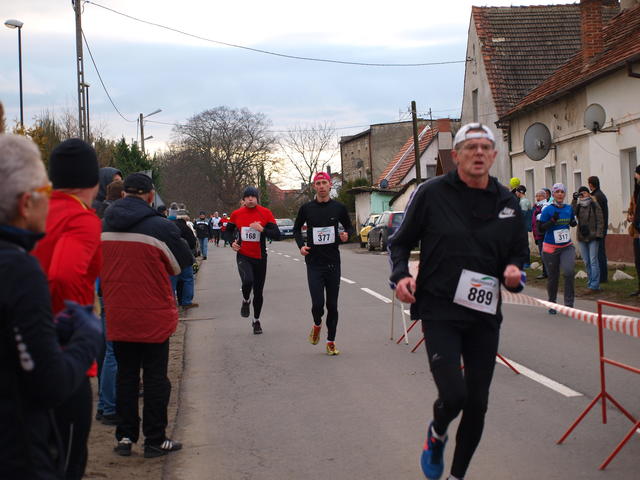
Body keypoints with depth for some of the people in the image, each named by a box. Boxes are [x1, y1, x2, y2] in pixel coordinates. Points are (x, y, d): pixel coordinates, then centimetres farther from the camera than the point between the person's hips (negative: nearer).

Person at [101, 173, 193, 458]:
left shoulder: (104, 226, 0)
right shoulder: (161, 227, -14)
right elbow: (182, 264, 0)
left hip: (117, 316, 4)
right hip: (153, 317, -4)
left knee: (125, 376, 15)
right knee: (155, 378, 7)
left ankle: (125, 437, 19)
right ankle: (155, 441, 13)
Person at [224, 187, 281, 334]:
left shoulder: (265, 213, -5)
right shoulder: (236, 214, 0)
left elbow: (277, 235, -8)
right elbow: (228, 231, 16)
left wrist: (262, 229, -25)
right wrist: (232, 242, -5)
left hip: (260, 257, 1)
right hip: (243, 256, -1)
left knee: (258, 291, 9)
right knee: (247, 281, -29)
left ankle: (256, 320, 30)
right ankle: (246, 301, 5)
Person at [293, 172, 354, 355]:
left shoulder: (339, 208, 2)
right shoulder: (307, 208, 1)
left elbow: (349, 226, 16)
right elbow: (297, 229, 14)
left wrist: (346, 235, -7)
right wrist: (301, 245, -3)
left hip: (333, 262, 1)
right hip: (314, 263, -1)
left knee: (332, 305, 5)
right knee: (318, 303, -10)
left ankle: (331, 341, 17)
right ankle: (317, 325, 23)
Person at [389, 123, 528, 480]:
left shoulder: (507, 202, 6)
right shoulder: (432, 193, -5)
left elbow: (519, 252, 16)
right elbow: (401, 242, 4)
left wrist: (515, 272, -6)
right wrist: (401, 275, -14)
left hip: (485, 316, 4)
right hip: (440, 312, -4)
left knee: (477, 403, 7)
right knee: (454, 395, -17)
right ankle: (437, 434, 21)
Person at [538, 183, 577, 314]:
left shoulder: (569, 208, 5)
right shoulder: (548, 209, -9)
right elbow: (541, 227, -11)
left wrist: (574, 222, 1)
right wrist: (553, 220, -23)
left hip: (567, 246, 3)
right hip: (551, 248, -2)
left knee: (568, 272, -18)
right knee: (553, 277, 6)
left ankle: (569, 304, -8)